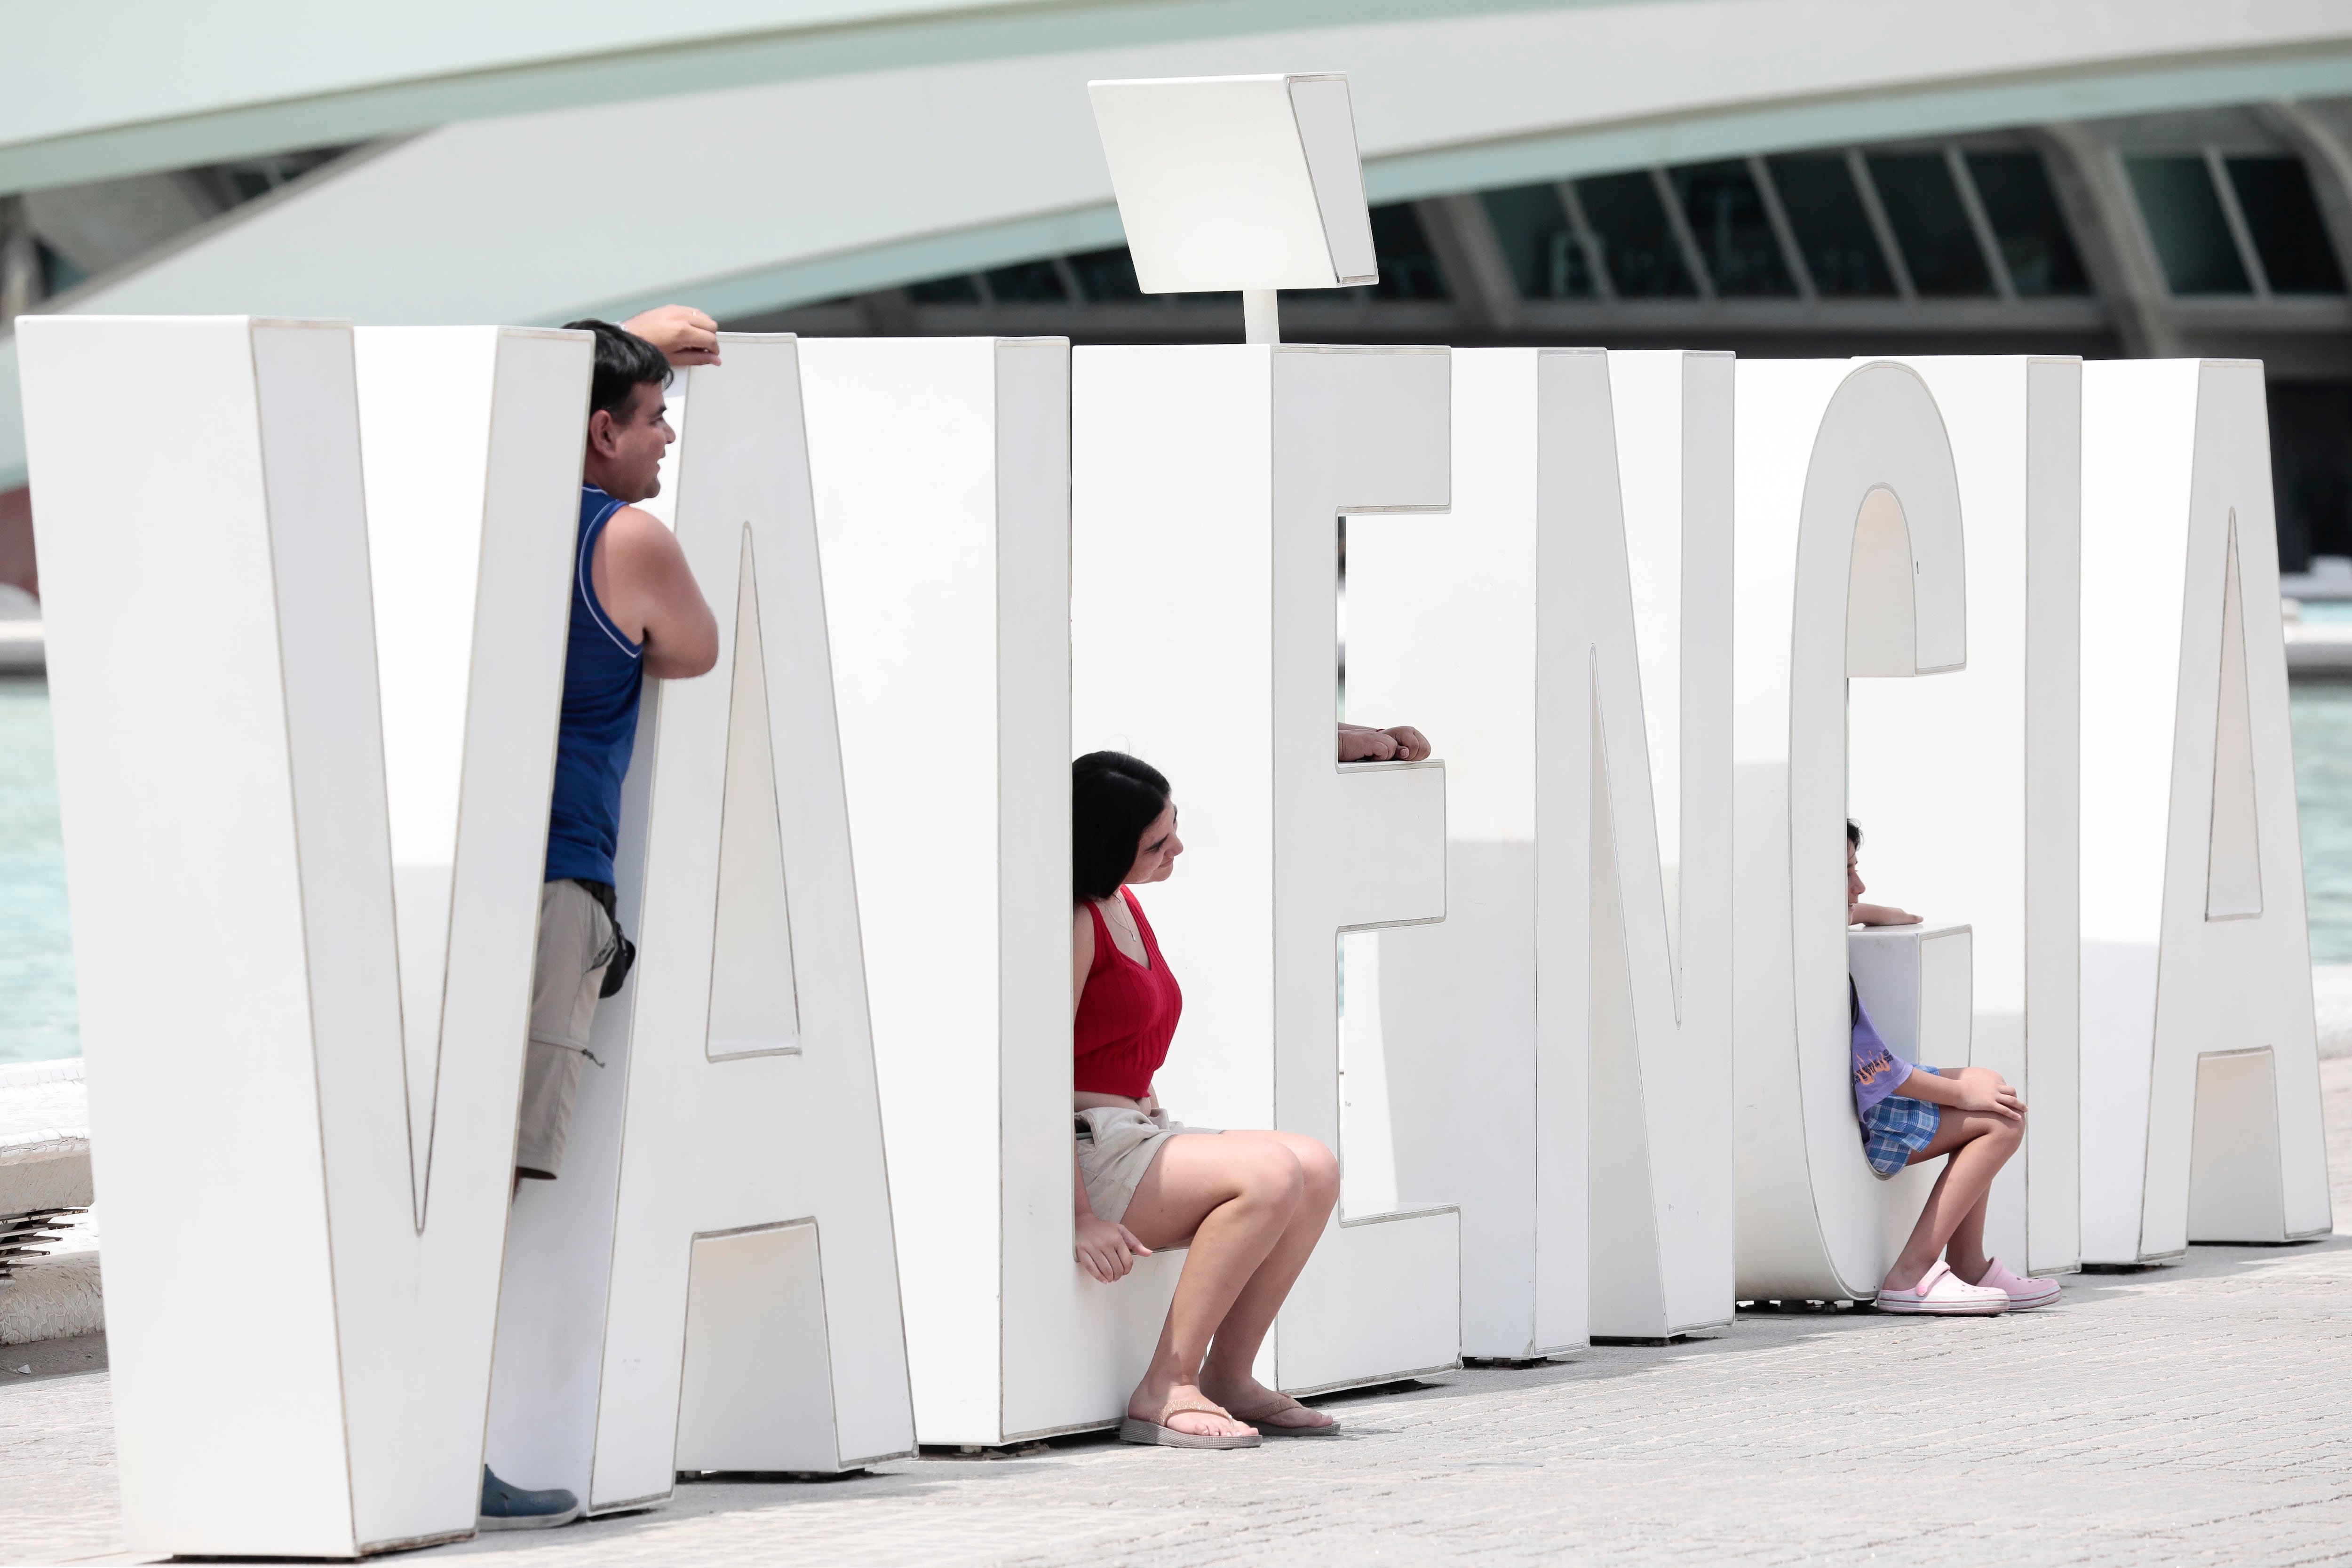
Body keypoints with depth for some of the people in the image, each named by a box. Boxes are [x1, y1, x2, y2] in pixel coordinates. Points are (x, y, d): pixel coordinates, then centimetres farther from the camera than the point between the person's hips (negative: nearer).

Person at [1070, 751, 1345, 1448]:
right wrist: (1081, 1219, -24)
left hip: (1138, 1131, 10)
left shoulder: (1126, 909, 18)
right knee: (1272, 1175, -25)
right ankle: (1164, 1392, -23)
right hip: (1086, 1150, -10)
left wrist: (1177, 1144, 14)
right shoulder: (1073, 921, -13)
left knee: (1316, 1167, -7)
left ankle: (1228, 1377, -6)